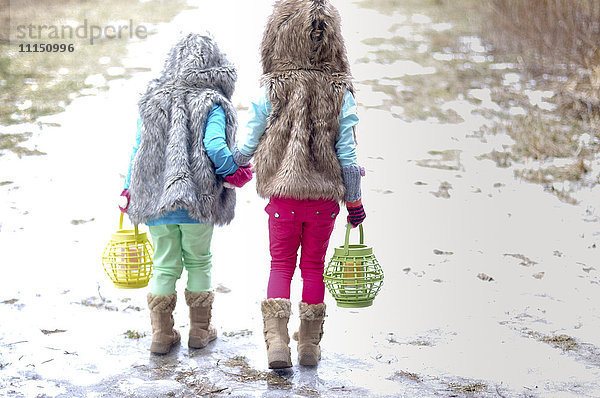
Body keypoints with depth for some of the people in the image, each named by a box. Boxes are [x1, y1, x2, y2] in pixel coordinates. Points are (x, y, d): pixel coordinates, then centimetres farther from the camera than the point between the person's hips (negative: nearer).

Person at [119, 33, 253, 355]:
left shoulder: (151, 100, 7)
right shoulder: (212, 104, -6)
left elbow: (139, 149, 9)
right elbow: (215, 146, -19)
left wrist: (129, 190, 16)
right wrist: (235, 171, -2)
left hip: (154, 197, 3)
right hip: (198, 198, -3)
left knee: (164, 265, 11)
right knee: (198, 262, 13)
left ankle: (161, 334, 12)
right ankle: (200, 331, 21)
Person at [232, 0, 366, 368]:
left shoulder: (271, 91, -6)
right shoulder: (340, 94, -5)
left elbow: (247, 147, 0)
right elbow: (347, 154, -4)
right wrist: (355, 201, 6)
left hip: (283, 195, -1)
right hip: (325, 197, 1)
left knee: (281, 265, 10)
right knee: (314, 267, 13)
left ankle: (277, 341, -4)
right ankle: (310, 345, 19)